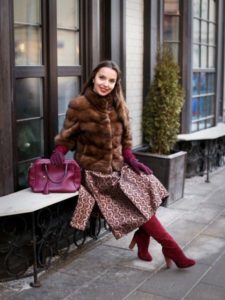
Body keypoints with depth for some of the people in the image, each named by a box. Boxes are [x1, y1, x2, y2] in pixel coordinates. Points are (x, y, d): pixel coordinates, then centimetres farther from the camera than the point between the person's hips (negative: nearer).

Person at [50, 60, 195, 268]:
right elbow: (67, 136, -5)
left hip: (118, 165, 6)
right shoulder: (78, 105, -12)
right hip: (94, 169, -6)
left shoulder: (118, 105, 4)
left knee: (147, 187, -11)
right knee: (138, 203, -13)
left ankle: (142, 243, 8)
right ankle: (171, 248, -2)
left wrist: (130, 159, -3)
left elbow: (125, 138, 11)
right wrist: (59, 151, -24)